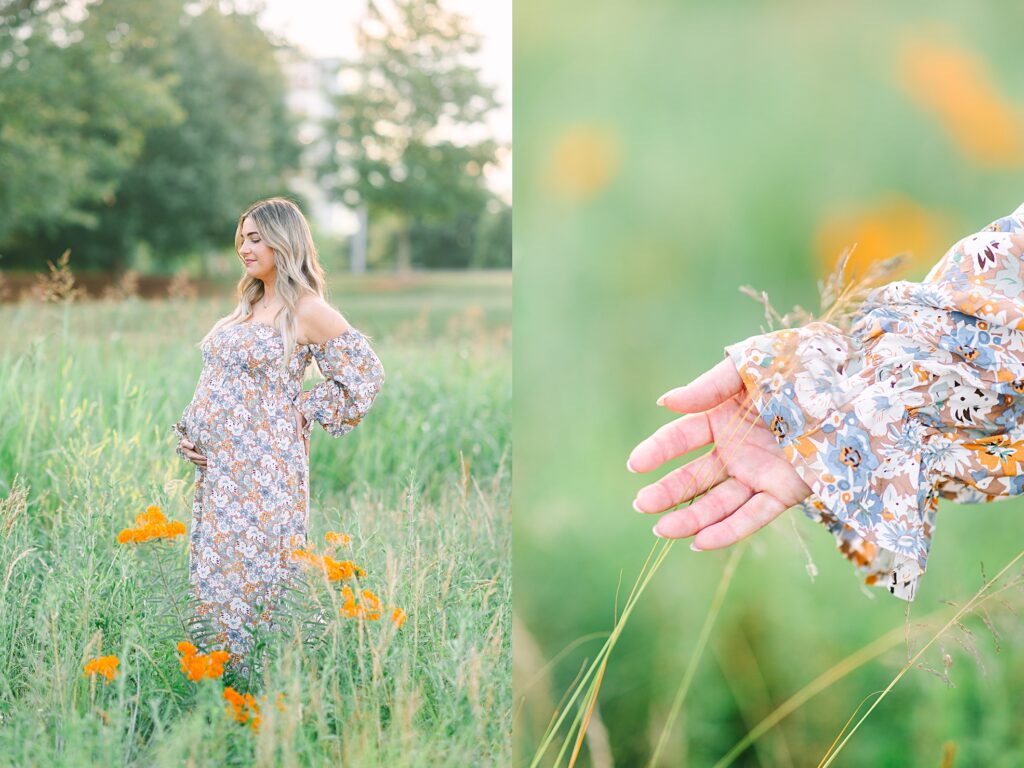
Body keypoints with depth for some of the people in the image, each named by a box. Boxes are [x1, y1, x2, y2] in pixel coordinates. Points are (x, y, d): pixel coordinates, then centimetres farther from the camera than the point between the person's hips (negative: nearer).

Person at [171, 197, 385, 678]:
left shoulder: (306, 310, -8)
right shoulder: (248, 306, 16)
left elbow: (364, 376, -7)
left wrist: (302, 413, -7)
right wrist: (189, 432, 10)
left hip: (263, 470, -8)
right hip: (217, 466, 8)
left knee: (254, 575, -4)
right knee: (211, 571, 9)